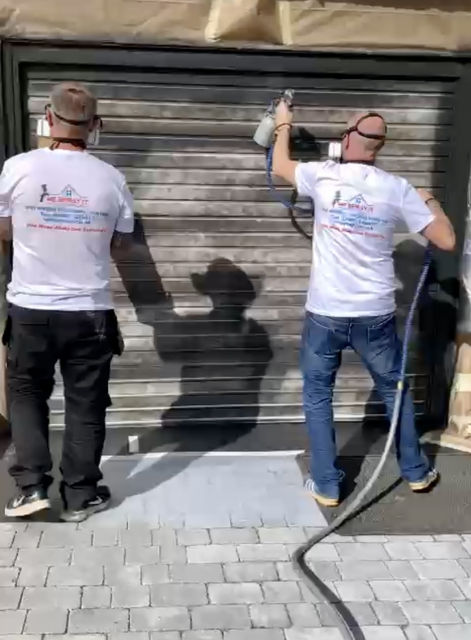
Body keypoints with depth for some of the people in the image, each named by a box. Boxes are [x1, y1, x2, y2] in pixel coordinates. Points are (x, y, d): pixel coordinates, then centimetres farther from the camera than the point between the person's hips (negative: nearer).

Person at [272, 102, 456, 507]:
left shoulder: (323, 177, -6)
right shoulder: (397, 189, -6)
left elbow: (280, 166, 16)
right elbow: (447, 241, -3)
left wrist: (283, 125, 34)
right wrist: (430, 201, 15)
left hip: (325, 314, -1)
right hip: (375, 316, 1)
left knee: (317, 396, 14)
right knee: (395, 390, 20)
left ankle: (327, 485, 17)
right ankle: (416, 471, 34)